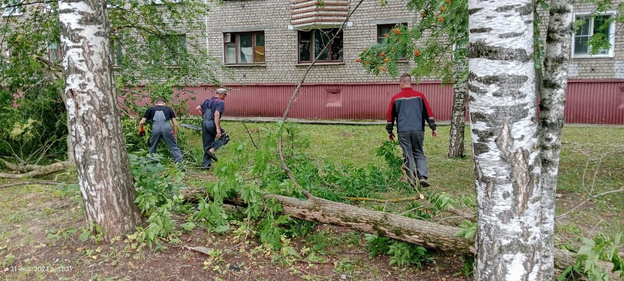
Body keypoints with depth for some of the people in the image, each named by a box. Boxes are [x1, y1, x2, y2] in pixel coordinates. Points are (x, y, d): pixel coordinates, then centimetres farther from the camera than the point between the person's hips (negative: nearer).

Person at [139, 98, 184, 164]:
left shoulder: (151, 109, 25)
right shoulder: (168, 109, 25)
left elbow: (141, 122, 20)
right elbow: (175, 124, 18)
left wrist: (141, 129, 40)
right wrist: (175, 135, 26)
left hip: (155, 129, 1)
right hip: (166, 128, -1)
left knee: (152, 148, 22)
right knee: (174, 147, 6)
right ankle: (180, 163, 1)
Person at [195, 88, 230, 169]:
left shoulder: (208, 100, 18)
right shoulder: (221, 102, -6)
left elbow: (197, 108, 15)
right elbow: (216, 114, -20)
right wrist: (218, 129, -24)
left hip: (204, 123, 8)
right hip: (212, 123, -8)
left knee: (207, 145, 13)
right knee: (225, 137, 10)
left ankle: (206, 163, 13)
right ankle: (212, 150, -5)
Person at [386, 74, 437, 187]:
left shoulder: (396, 98, 4)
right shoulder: (419, 96, 6)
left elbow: (390, 116, 9)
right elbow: (429, 113, 6)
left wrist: (390, 131, 20)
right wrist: (433, 128, 13)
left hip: (403, 131, -1)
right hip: (418, 130, 1)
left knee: (407, 156, 4)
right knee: (419, 154, 11)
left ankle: (411, 181, 4)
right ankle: (423, 177, -5)